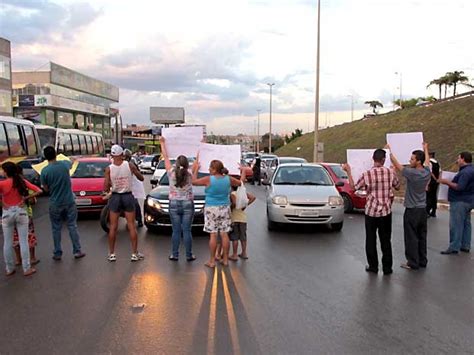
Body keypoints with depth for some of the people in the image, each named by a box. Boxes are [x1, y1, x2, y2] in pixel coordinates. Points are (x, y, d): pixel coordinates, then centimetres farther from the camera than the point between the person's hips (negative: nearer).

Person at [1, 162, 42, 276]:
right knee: (23, 242, 5)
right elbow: (38, 191, -5)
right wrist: (25, 198, -4)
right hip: (21, 212, 2)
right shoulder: (23, 182, -2)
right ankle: (27, 269, 8)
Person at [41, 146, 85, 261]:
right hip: (69, 202, 2)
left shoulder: (45, 171, -13)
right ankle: (77, 251, 14)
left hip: (55, 204, -1)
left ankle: (57, 254, 17)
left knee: (56, 229, 10)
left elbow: (46, 189, -3)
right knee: (72, 227, 10)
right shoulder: (65, 164, -7)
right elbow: (71, 164, 19)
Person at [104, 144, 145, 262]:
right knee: (131, 226, 5)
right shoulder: (129, 165, -8)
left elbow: (105, 188, -9)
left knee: (113, 227, 9)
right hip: (128, 196, 0)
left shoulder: (109, 169, -9)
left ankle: (112, 254, 14)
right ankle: (135, 254, 9)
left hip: (115, 197, 0)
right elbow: (141, 178, 4)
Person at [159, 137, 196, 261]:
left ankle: (174, 255, 10)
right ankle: (189, 255, 9)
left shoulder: (171, 173, -7)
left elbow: (166, 158, 3)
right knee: (187, 231, 3)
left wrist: (162, 143, 14)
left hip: (174, 204, 0)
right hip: (188, 204, 0)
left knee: (176, 231, 6)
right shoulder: (190, 175, -7)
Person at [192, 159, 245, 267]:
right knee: (224, 234, 7)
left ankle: (212, 261, 5)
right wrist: (243, 172, 35)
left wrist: (195, 170, 14)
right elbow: (241, 182, 17)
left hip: (212, 209, -4)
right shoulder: (228, 179, 1)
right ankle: (225, 259, 14)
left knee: (213, 235, 0)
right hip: (225, 209, 4)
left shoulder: (208, 179, -11)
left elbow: (194, 181, 0)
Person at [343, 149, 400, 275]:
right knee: (386, 240, 11)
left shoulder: (367, 174, -13)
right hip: (386, 211, 2)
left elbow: (354, 187, -2)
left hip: (371, 211, -1)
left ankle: (373, 266, 17)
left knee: (371, 240, 11)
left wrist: (348, 171, 6)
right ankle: (387, 267, 16)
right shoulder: (390, 172, -7)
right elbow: (397, 186, 10)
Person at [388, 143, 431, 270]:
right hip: (423, 209, 7)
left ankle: (413, 263, 8)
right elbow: (427, 161, 21)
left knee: (411, 238, 1)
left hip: (412, 210, -7)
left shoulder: (412, 173, -21)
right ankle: (422, 261, 24)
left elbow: (397, 165, -12)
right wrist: (425, 149, 40)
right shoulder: (427, 172, -1)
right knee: (422, 237, 15)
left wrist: (389, 151, 0)